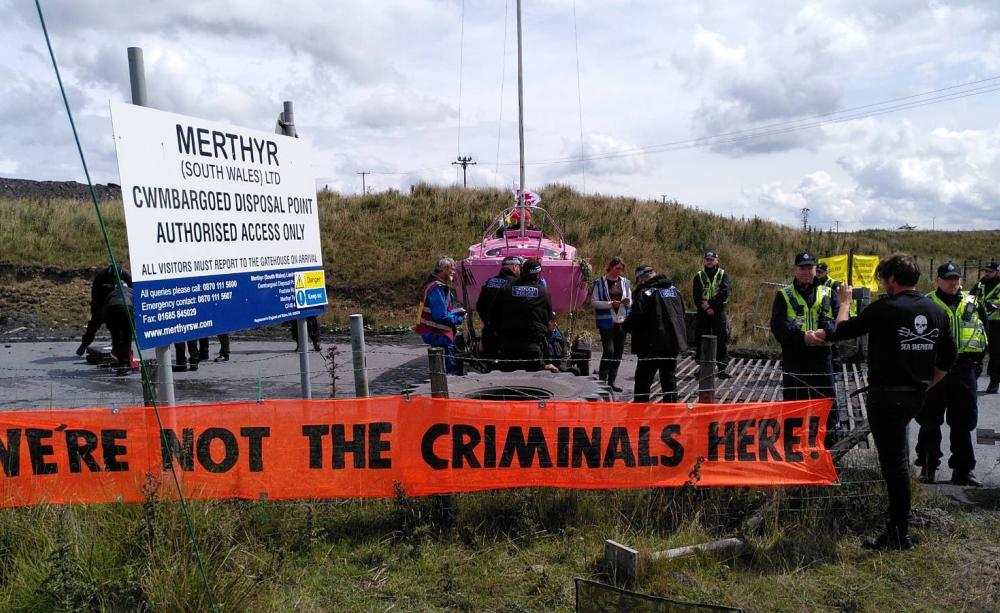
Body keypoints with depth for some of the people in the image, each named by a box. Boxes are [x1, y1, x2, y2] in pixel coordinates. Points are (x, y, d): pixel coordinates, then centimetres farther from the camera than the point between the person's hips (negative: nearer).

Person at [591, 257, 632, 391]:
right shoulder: (600, 283, -2)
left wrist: (627, 302, -7)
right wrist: (610, 304, -16)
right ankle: (602, 380, -1)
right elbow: (594, 302, -6)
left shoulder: (625, 283, 11)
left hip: (621, 321, 5)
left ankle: (611, 382, 15)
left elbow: (630, 302, 17)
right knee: (608, 350, -12)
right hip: (606, 321, -5)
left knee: (618, 353, 6)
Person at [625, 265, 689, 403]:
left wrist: (626, 325, 2)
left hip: (652, 345, -7)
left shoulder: (645, 293, -13)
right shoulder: (674, 290, 11)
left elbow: (635, 318, -18)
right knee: (669, 380, 15)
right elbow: (682, 314, 19)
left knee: (643, 381, 2)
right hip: (674, 344, 7)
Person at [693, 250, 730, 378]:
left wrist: (710, 303, -17)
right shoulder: (699, 276, 7)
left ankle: (722, 369, 2)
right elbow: (696, 296, -2)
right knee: (701, 341, 3)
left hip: (719, 311, -1)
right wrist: (706, 308, -14)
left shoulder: (723, 275, 4)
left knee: (721, 342, -2)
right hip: (703, 313, 1)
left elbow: (724, 293, -9)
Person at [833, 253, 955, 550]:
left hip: (886, 395, -7)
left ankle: (899, 535, 5)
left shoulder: (884, 309, -16)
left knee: (894, 460, -2)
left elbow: (841, 331, -8)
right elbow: (947, 359, 10)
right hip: (916, 396, 7)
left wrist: (845, 302, 10)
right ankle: (897, 521, 41)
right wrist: (924, 386, 22)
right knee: (896, 454, 27)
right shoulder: (936, 311, 4)